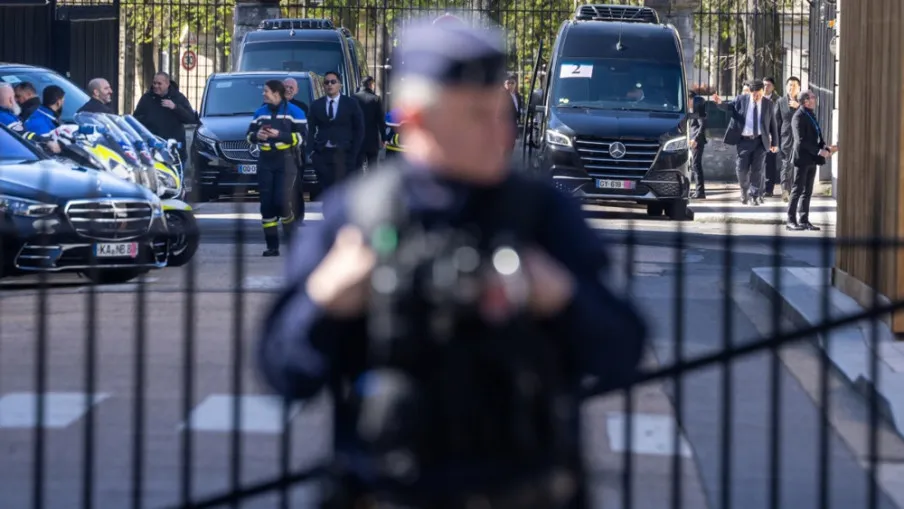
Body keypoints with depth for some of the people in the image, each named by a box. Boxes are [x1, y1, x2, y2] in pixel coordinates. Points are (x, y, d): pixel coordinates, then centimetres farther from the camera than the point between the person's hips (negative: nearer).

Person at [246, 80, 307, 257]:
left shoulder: (293, 111, -1)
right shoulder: (260, 112, 15)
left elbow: (301, 136, -8)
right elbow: (249, 134, 17)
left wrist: (279, 135, -19)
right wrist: (256, 135, -7)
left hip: (285, 161, -5)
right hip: (265, 161, 5)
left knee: (283, 200, -16)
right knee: (267, 204, 0)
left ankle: (291, 234, 11)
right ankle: (272, 246, 4)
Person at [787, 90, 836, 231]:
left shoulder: (811, 115, 13)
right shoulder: (799, 117, -14)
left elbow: (817, 136, 18)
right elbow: (801, 140, -21)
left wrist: (825, 148, 2)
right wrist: (819, 151, -22)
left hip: (812, 159, 8)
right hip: (802, 158, -8)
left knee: (807, 192, 10)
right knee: (798, 190, -4)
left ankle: (804, 220, 14)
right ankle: (791, 220, 1)